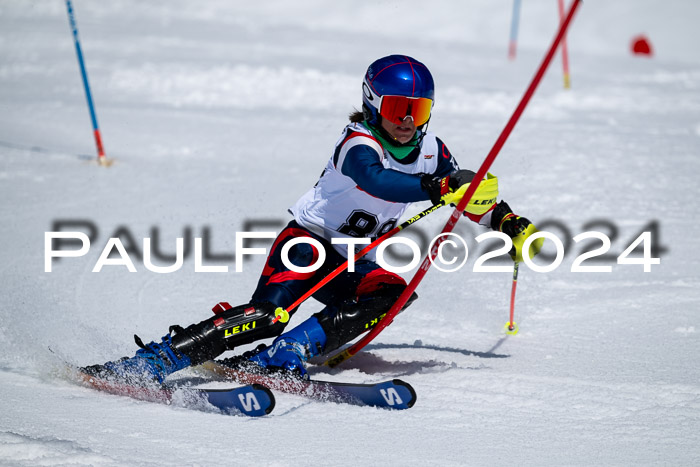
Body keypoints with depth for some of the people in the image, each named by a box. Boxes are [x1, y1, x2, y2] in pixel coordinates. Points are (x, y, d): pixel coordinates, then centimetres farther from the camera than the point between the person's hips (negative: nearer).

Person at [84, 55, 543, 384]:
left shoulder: (430, 150, 2)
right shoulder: (358, 144, -19)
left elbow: (469, 192, 18)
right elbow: (378, 181, -42)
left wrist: (510, 222, 4)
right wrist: (443, 185, -51)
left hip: (352, 264, 7)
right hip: (307, 241, -7)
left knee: (391, 293, -25)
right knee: (268, 313, -30)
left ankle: (285, 355, -29)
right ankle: (153, 360, -31)